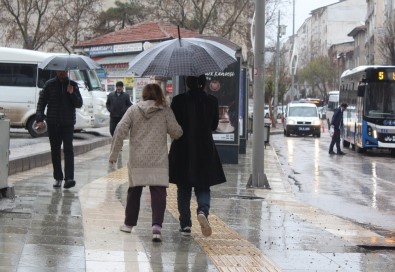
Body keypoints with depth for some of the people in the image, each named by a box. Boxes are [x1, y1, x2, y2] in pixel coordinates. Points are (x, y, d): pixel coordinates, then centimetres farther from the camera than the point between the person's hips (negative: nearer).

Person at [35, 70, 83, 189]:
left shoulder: (73, 85, 6)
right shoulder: (49, 84, 4)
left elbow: (79, 104, 4)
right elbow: (41, 102, 3)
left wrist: (72, 94, -14)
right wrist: (39, 119, -9)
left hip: (68, 123, -1)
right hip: (53, 123, 1)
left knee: (68, 149, -12)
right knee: (55, 150, 6)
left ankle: (69, 178, -18)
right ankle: (58, 178, 14)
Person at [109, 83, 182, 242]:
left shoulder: (133, 110, 5)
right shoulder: (165, 111, 1)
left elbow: (120, 131, -1)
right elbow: (176, 132, -1)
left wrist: (114, 153, 4)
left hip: (137, 161, 2)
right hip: (158, 161, -2)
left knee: (134, 191, 17)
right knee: (158, 193, -4)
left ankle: (129, 224, 29)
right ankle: (156, 226, -21)